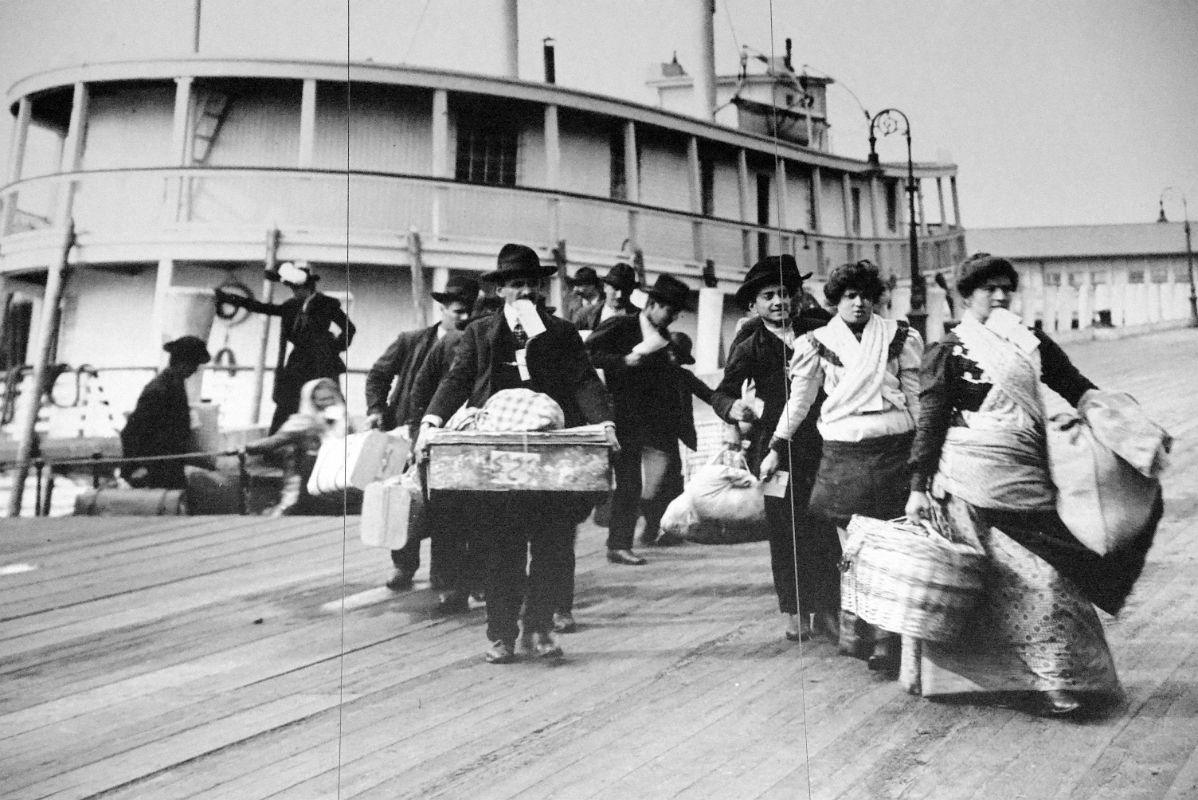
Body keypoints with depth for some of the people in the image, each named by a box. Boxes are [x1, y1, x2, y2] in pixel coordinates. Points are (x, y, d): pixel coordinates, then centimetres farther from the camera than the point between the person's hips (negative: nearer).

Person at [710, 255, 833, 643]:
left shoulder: (816, 331, 8)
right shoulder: (749, 348, 1)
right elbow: (722, 392, -2)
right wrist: (733, 409, -23)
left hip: (818, 443, 2)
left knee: (822, 528, 1)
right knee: (785, 531, 3)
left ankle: (825, 608, 13)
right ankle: (795, 612, 14)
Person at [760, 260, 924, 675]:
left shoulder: (899, 336, 11)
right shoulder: (817, 342, 9)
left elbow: (916, 395, 12)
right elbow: (799, 399, 13)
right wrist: (777, 447, 12)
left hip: (893, 449, 0)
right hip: (841, 451, 0)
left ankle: (886, 637, 2)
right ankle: (851, 627, 14)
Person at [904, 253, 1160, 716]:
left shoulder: (1033, 344, 14)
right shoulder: (947, 353, 2)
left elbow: (1078, 390, 13)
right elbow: (930, 423, -1)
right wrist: (918, 487, -6)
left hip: (1027, 472, 4)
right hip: (971, 477, -3)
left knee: (1041, 574, 1)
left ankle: (1056, 678, 14)